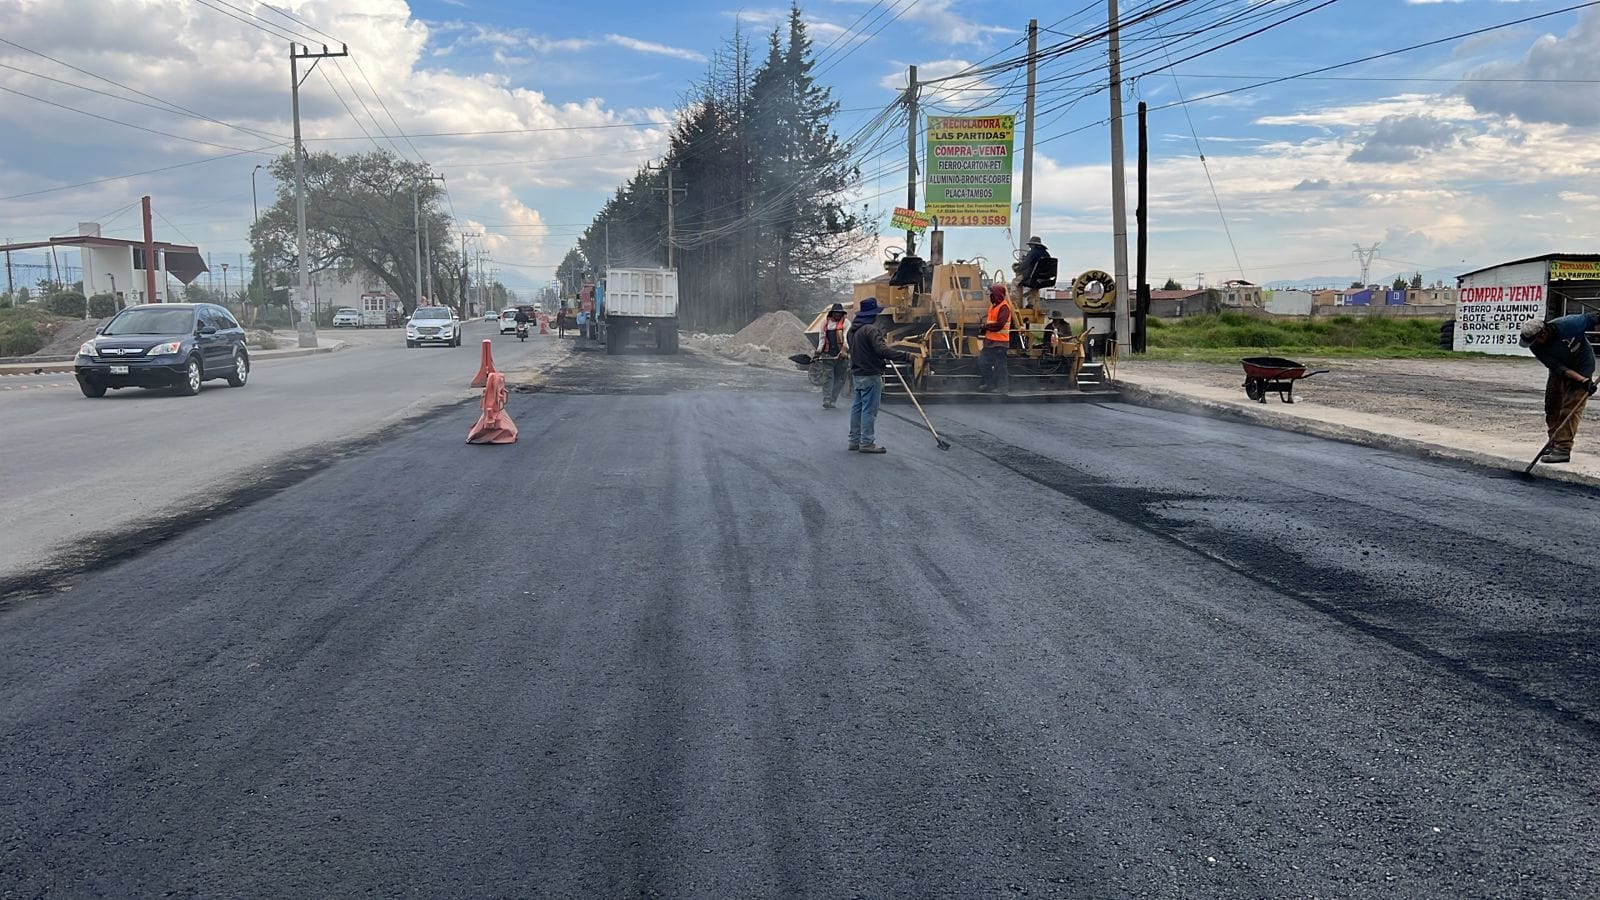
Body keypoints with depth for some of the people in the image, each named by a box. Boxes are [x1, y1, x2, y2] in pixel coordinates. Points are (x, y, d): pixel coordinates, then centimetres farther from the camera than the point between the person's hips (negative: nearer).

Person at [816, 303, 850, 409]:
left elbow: (846, 337, -8)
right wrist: (819, 351, 3)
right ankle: (826, 400, -10)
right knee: (828, 377, -5)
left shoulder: (845, 323, 3)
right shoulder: (825, 322, 12)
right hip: (827, 355, 1)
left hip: (841, 356, -1)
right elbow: (822, 337, 12)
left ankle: (832, 400, 11)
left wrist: (845, 349, -23)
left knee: (839, 379, 3)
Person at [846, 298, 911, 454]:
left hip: (856, 374, 9)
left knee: (856, 407, 13)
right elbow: (882, 350, -28)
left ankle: (855, 441, 19)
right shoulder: (871, 330, -18)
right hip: (870, 375, -9)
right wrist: (905, 355, -27)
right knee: (869, 410, -4)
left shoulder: (853, 330, 11)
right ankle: (867, 443, -2)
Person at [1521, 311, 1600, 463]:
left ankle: (1563, 450, -14)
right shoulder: (1535, 347, -21)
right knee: (1552, 407, 8)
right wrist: (1583, 381, -32)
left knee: (1570, 409, -12)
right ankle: (1555, 444, 24)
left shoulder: (1570, 324, -31)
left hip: (1582, 367, -5)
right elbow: (1559, 368, -22)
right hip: (1560, 372, 5)